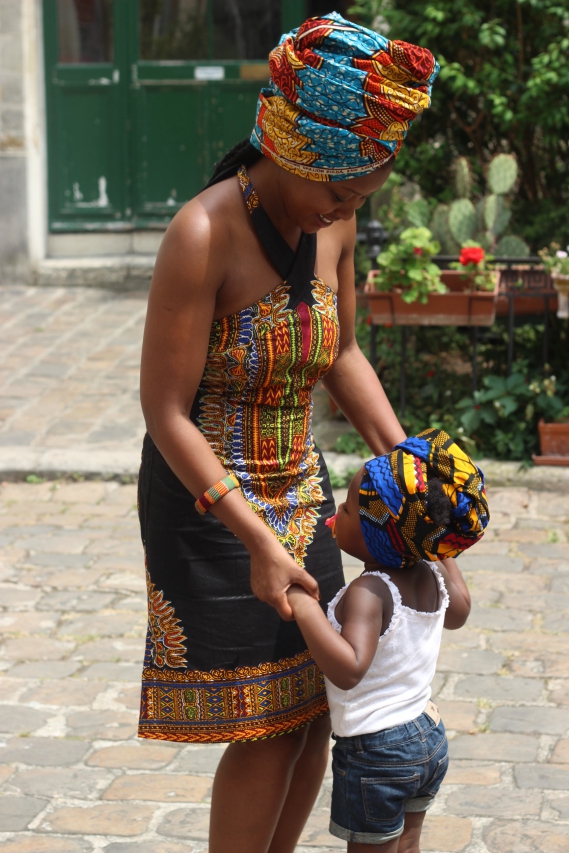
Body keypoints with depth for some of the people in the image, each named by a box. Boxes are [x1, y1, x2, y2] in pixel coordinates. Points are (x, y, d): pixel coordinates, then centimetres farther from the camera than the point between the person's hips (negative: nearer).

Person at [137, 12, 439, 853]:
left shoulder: (332, 220, -3)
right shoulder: (203, 236, -24)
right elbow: (165, 412, -22)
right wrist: (257, 540, -24)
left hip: (300, 490, 7)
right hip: (209, 501, -7)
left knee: (312, 716, 12)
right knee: (264, 730, -1)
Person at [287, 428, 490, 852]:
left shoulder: (368, 594, -27)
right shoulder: (431, 578, -2)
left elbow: (348, 669, -40)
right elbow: (458, 612, 20)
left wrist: (303, 604, -38)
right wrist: (442, 555, 21)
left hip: (376, 751, -8)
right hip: (430, 736, 8)